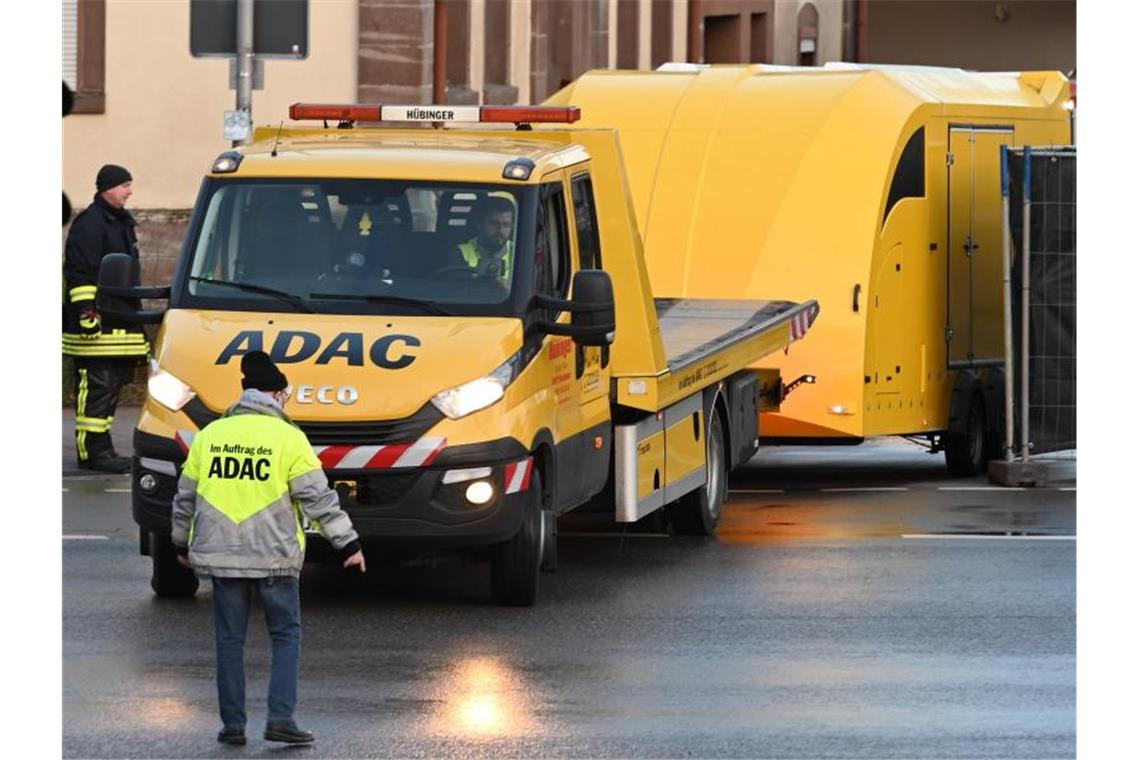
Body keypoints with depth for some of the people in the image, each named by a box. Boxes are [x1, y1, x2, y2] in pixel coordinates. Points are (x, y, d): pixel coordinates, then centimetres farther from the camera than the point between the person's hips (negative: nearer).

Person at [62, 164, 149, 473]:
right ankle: (92, 451, -9)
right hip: (98, 328, -10)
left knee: (112, 386, 12)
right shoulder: (89, 225, -11)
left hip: (120, 328, 10)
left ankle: (101, 448, 17)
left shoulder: (122, 223, 21)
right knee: (97, 387, -10)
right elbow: (79, 274, -17)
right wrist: (87, 312, -22)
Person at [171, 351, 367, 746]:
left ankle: (233, 723, 9)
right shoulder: (287, 438, -6)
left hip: (220, 554, 3)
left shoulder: (209, 435, 6)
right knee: (286, 635, 8)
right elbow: (318, 498, -6)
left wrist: (182, 544, 29)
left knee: (230, 640, 9)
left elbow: (185, 498, 14)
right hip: (274, 556, -3)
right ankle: (281, 718, -3)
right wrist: (348, 543, 1)